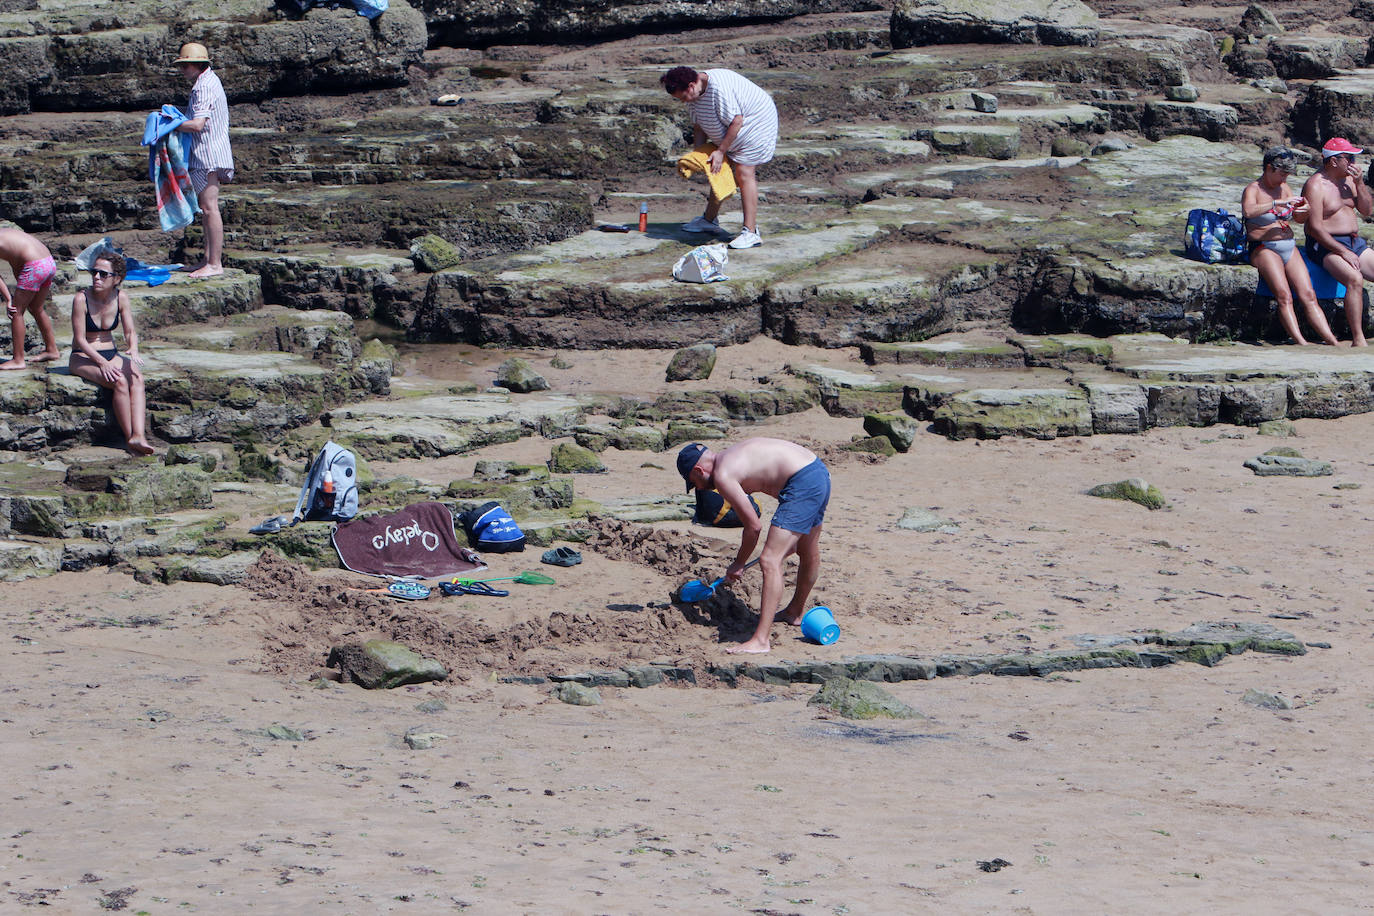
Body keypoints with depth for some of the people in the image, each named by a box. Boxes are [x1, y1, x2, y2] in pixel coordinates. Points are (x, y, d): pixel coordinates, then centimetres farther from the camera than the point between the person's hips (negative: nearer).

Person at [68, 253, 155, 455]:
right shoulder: (82, 298, -12)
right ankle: (130, 438, -29)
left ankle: (139, 436, -45)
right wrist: (102, 363, -25)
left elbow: (130, 332, 4)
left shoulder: (120, 297, 1)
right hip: (83, 357, -4)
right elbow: (80, 339, -13)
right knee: (119, 382, -33)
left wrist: (133, 350, -19)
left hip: (111, 355, 4)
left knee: (137, 377, -29)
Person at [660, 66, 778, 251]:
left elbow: (736, 121, -30)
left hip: (756, 124, -10)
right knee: (720, 169, 14)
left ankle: (751, 233, -17)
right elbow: (699, 126, 7)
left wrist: (720, 151, -26)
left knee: (744, 173, -15)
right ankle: (710, 220, 31)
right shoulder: (694, 95, -3)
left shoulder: (719, 88, -34)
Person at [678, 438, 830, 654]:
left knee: (770, 562, -12)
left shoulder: (722, 476, -8)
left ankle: (761, 640, -17)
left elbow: (754, 526, -7)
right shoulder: (733, 456, 20)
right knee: (808, 553, 30)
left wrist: (738, 564, 8)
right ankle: (795, 612, 52)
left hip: (803, 483, -10)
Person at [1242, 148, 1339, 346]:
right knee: (1284, 295, -27)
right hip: (1264, 248, -6)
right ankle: (1301, 344, -37)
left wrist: (1303, 211, -1)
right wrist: (1279, 202, -31)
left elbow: (1299, 219, 23)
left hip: (1289, 247, 6)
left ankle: (1332, 342, -22)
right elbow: (1249, 211, -26)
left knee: (1308, 295, -12)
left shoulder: (1284, 188, 16)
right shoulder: (1253, 189, -3)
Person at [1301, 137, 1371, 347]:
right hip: (1325, 245, -8)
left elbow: (1366, 210, 13)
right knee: (1355, 279, -33)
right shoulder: (1315, 186, -11)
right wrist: (1343, 252, -21)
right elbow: (1315, 227, -17)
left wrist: (1359, 184, -3)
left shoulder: (1348, 179, 13)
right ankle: (1358, 340, -35)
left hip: (1355, 242, 8)